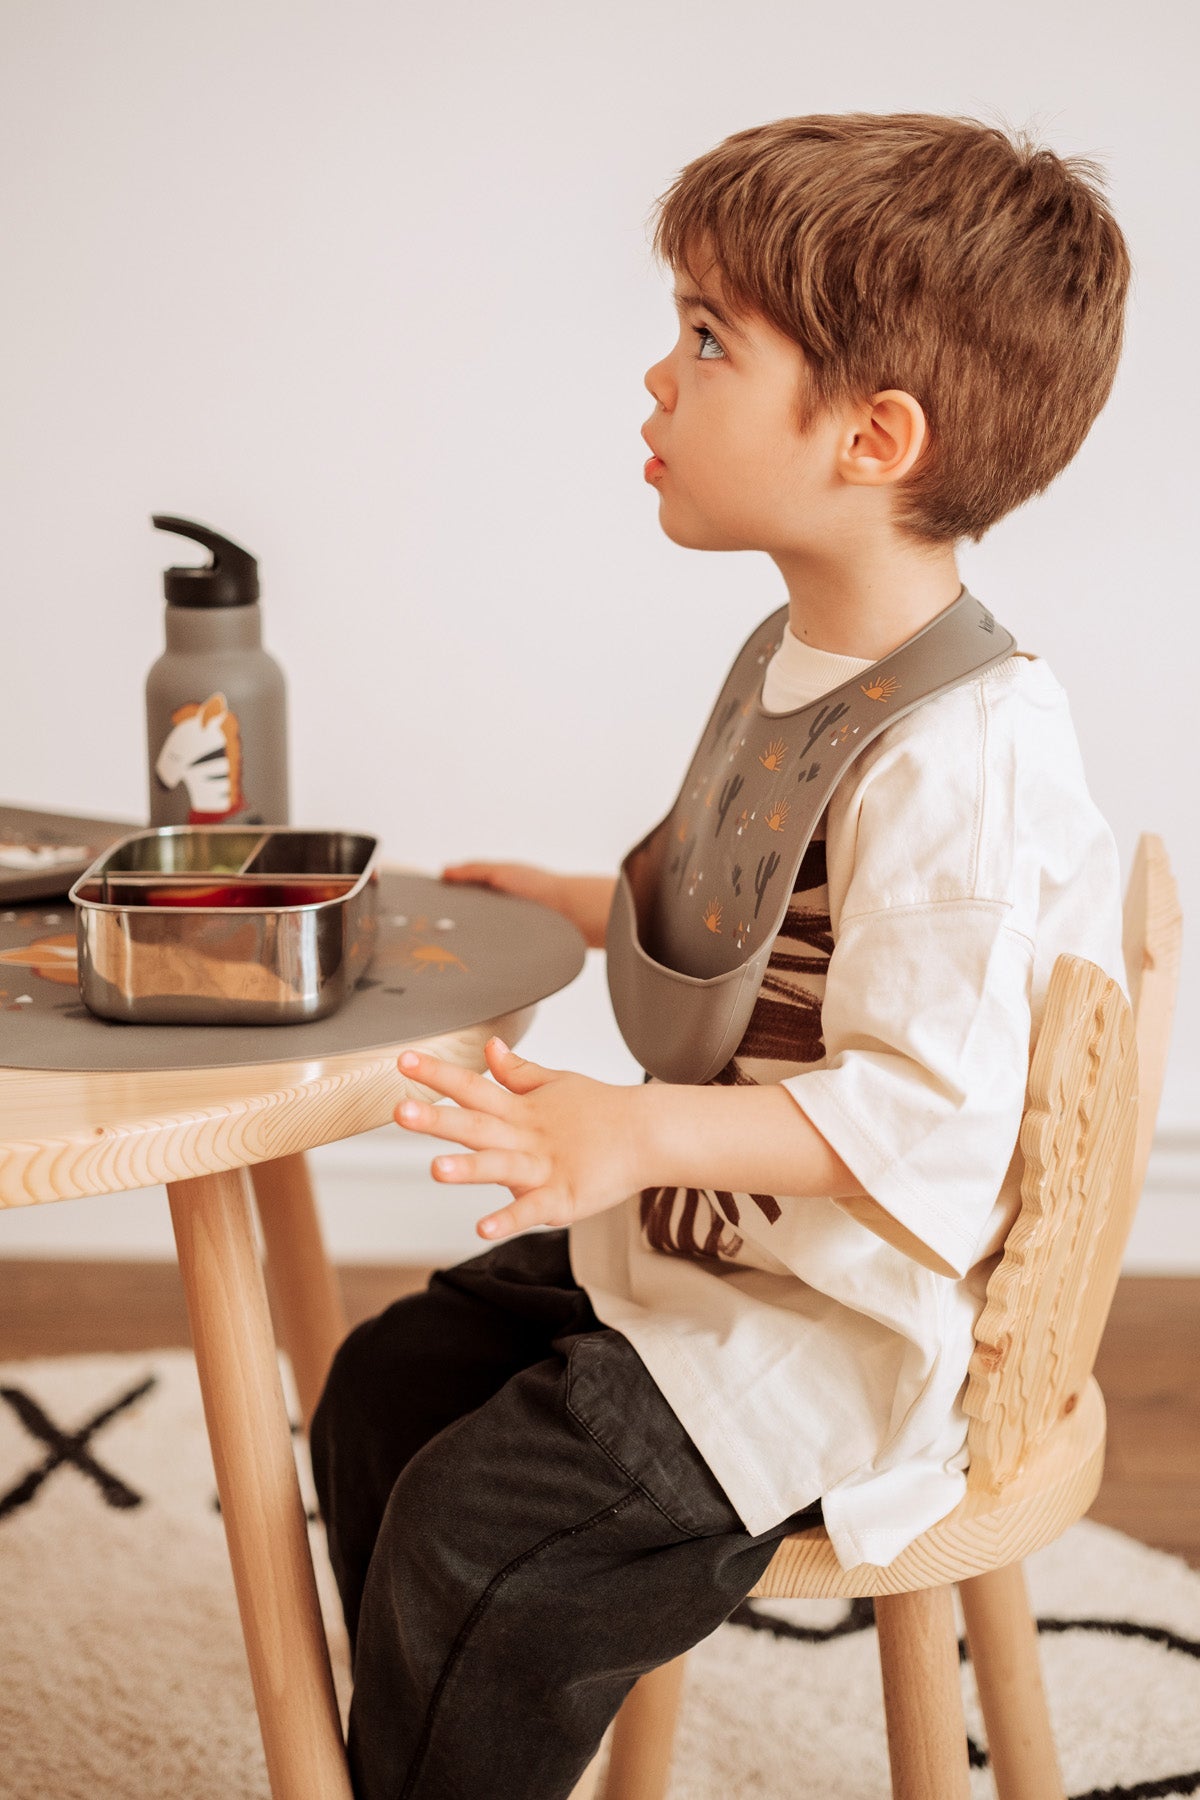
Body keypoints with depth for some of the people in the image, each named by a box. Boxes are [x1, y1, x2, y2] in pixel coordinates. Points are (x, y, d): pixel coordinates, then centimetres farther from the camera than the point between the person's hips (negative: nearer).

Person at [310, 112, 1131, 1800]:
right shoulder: (798, 664, 4)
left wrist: (638, 1132, -41)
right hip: (703, 1239, 10)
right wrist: (587, 904, 22)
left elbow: (921, 1107, -32)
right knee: (388, 1384, 12)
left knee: (477, 1533, -15)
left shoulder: (963, 757, -28)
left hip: (840, 1320, -10)